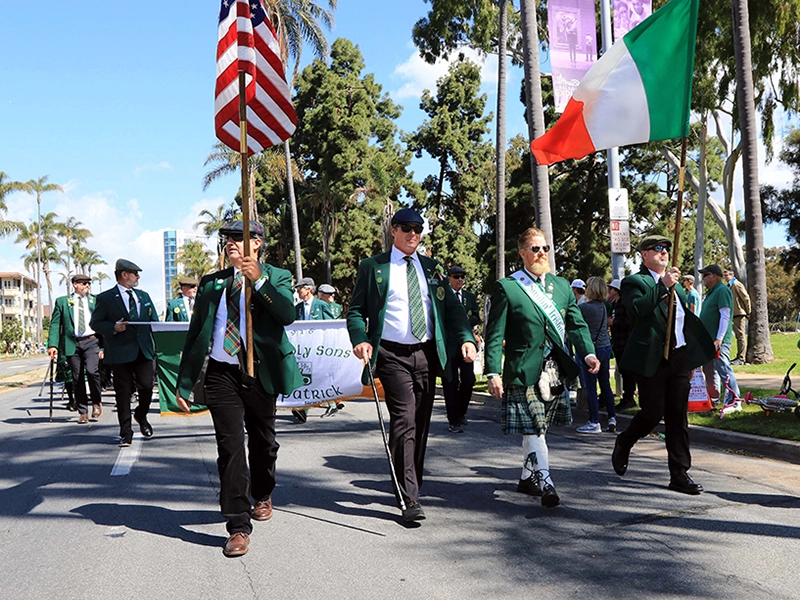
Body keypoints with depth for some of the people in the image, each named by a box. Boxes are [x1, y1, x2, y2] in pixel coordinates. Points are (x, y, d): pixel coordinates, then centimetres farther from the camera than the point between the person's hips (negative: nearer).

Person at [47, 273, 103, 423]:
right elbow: (55, 324, 5)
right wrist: (53, 345, -7)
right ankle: (83, 412, 11)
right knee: (77, 378, 2)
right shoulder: (62, 302, 10)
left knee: (92, 371, -20)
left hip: (91, 341, -1)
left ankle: (97, 402, 2)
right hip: (72, 343, 1)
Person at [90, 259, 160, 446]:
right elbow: (95, 323, 0)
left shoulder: (144, 296, 17)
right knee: (123, 393, 2)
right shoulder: (105, 298, 2)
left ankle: (141, 416, 28)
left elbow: (154, 322, 18)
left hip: (144, 351, 4)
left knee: (147, 387, -3)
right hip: (120, 353, -4)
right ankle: (126, 433, 11)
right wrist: (113, 328, -18)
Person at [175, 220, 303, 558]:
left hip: (259, 372, -1)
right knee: (230, 447, -6)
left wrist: (259, 280, -26)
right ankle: (238, 526, -1)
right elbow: (195, 333, 14)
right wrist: (184, 383, 11)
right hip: (221, 374, 1)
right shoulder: (211, 282, 14)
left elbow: (287, 314, -16)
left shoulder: (276, 278, 4)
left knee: (262, 441, 14)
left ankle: (262, 495, 42)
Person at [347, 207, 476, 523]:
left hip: (427, 354, 5)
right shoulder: (373, 267, 4)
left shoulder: (432, 268, 14)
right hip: (393, 355, -4)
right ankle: (409, 499, -11)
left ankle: (412, 484, 28)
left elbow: (452, 307, 11)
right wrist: (360, 339, -17)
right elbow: (356, 310, 2)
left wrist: (466, 337, -6)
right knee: (404, 420, -12)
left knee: (421, 423, 11)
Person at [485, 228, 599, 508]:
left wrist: (588, 353, -6)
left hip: (555, 371, 5)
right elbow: (494, 334, -5)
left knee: (536, 429, 15)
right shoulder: (507, 287, -2)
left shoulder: (561, 285, 14)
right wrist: (493, 372, -14)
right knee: (533, 430, -9)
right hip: (524, 371, -5)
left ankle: (527, 478, 29)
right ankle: (545, 483, -8)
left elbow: (576, 324, 12)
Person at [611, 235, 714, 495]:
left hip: (679, 357, 6)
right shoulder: (635, 282, -4)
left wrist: (695, 354, 19)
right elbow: (637, 309, -23)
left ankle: (679, 475, 11)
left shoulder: (675, 284, 19)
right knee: (652, 413, -3)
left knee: (678, 417, 6)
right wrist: (663, 286, -26)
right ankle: (622, 445, 26)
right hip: (652, 359, -6)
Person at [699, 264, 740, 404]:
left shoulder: (722, 291, -12)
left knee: (724, 371, -10)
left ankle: (735, 402, -7)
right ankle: (713, 399, 25)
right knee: (709, 372, 15)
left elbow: (725, 316, -19)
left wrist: (719, 339, -25)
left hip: (718, 342, -10)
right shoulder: (711, 292, 19)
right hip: (708, 340, 10)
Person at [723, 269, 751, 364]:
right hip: (735, 314, 10)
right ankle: (739, 357, 19)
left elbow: (746, 298, -13)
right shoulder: (730, 285, 17)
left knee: (741, 336, -9)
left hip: (740, 314, -10)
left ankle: (741, 359, -9)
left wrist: (748, 312, -10)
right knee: (739, 336, 13)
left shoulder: (737, 284, -10)